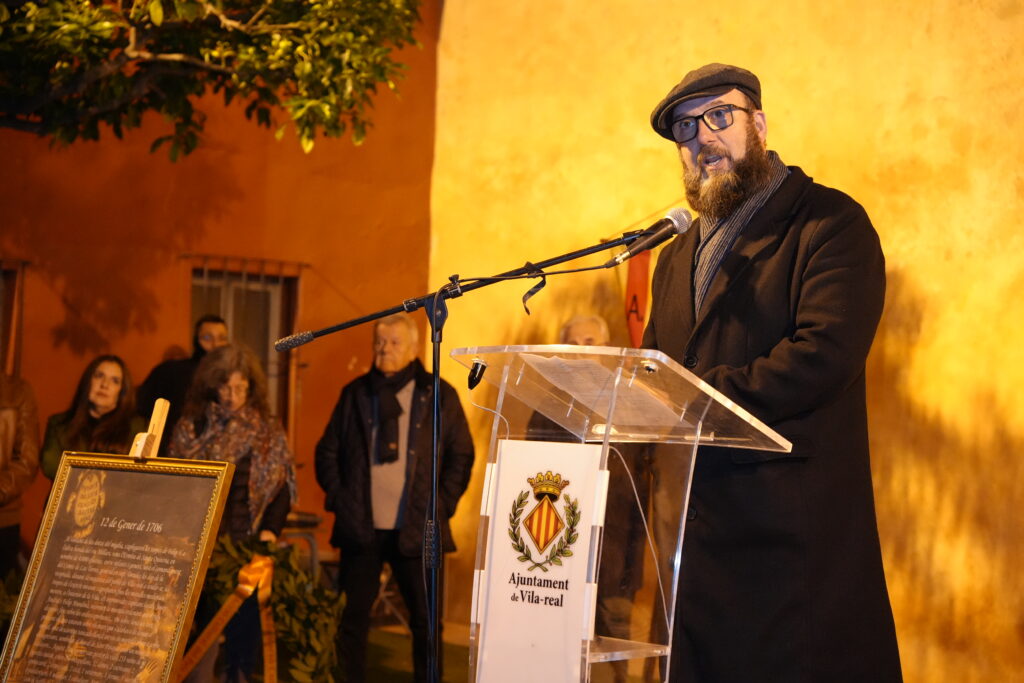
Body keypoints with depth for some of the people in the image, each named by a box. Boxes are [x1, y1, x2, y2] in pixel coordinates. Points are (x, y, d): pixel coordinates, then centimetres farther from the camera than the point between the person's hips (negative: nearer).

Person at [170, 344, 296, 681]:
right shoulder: (191, 427, 9)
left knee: (245, 621, -2)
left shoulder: (269, 431, 8)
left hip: (249, 544, 0)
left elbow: (283, 486, 6)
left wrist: (271, 528, -8)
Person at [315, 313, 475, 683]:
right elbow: (328, 449, 13)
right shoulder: (355, 394, 8)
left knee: (425, 620, 1)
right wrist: (337, 496, 1)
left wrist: (442, 505, -3)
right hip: (361, 528, 2)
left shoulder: (439, 395, 2)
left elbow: (461, 454, 5)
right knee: (354, 617, 6)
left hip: (416, 530, -2)